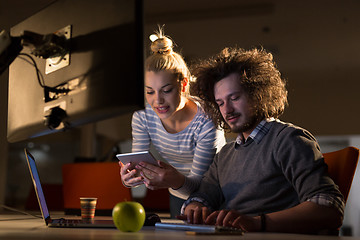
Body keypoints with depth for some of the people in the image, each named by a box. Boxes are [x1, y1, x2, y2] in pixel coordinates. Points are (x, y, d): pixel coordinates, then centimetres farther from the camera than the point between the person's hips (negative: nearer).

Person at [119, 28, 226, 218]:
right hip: (178, 199, 3)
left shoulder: (207, 122, -24)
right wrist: (129, 178, -35)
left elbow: (200, 183, -25)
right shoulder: (142, 118, -10)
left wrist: (177, 181, -46)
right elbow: (139, 166, -11)